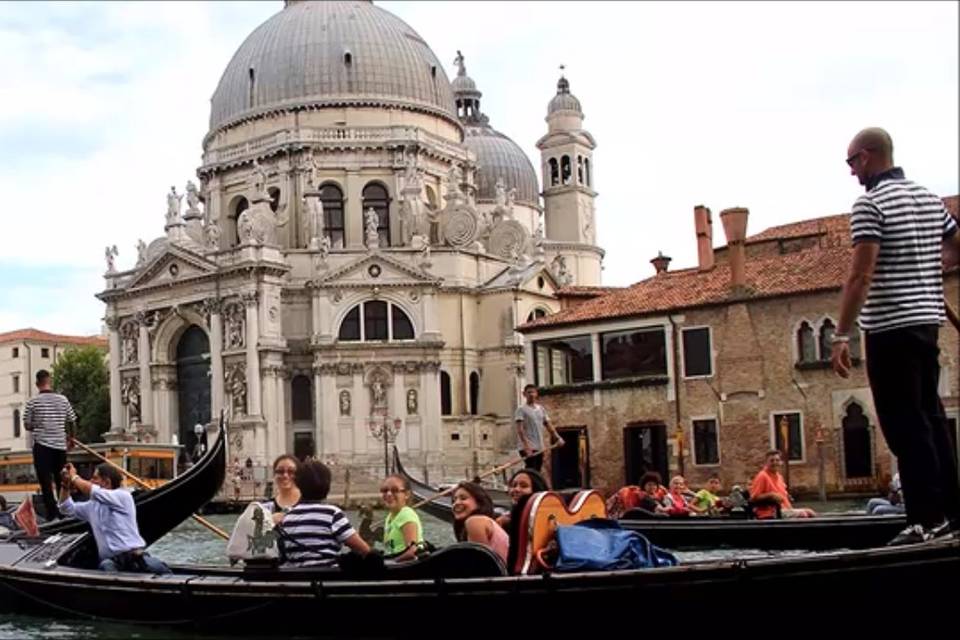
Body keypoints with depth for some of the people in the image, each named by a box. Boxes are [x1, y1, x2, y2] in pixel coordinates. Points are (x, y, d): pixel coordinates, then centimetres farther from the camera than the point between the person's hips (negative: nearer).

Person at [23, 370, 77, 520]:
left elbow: (27, 425, -2)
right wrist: (71, 437, 26)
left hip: (42, 446, -3)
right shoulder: (63, 399, 1)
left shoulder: (33, 402, -7)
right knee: (61, 480, 14)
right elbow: (72, 421, 7)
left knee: (46, 482, -1)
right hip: (60, 445, 3)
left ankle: (52, 515, -7)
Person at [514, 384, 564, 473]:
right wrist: (526, 445, -26)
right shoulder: (521, 409, -6)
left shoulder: (541, 409, 15)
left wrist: (557, 438, 2)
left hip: (539, 448, 7)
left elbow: (548, 425, 17)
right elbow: (520, 429, -15)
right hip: (528, 448, -7)